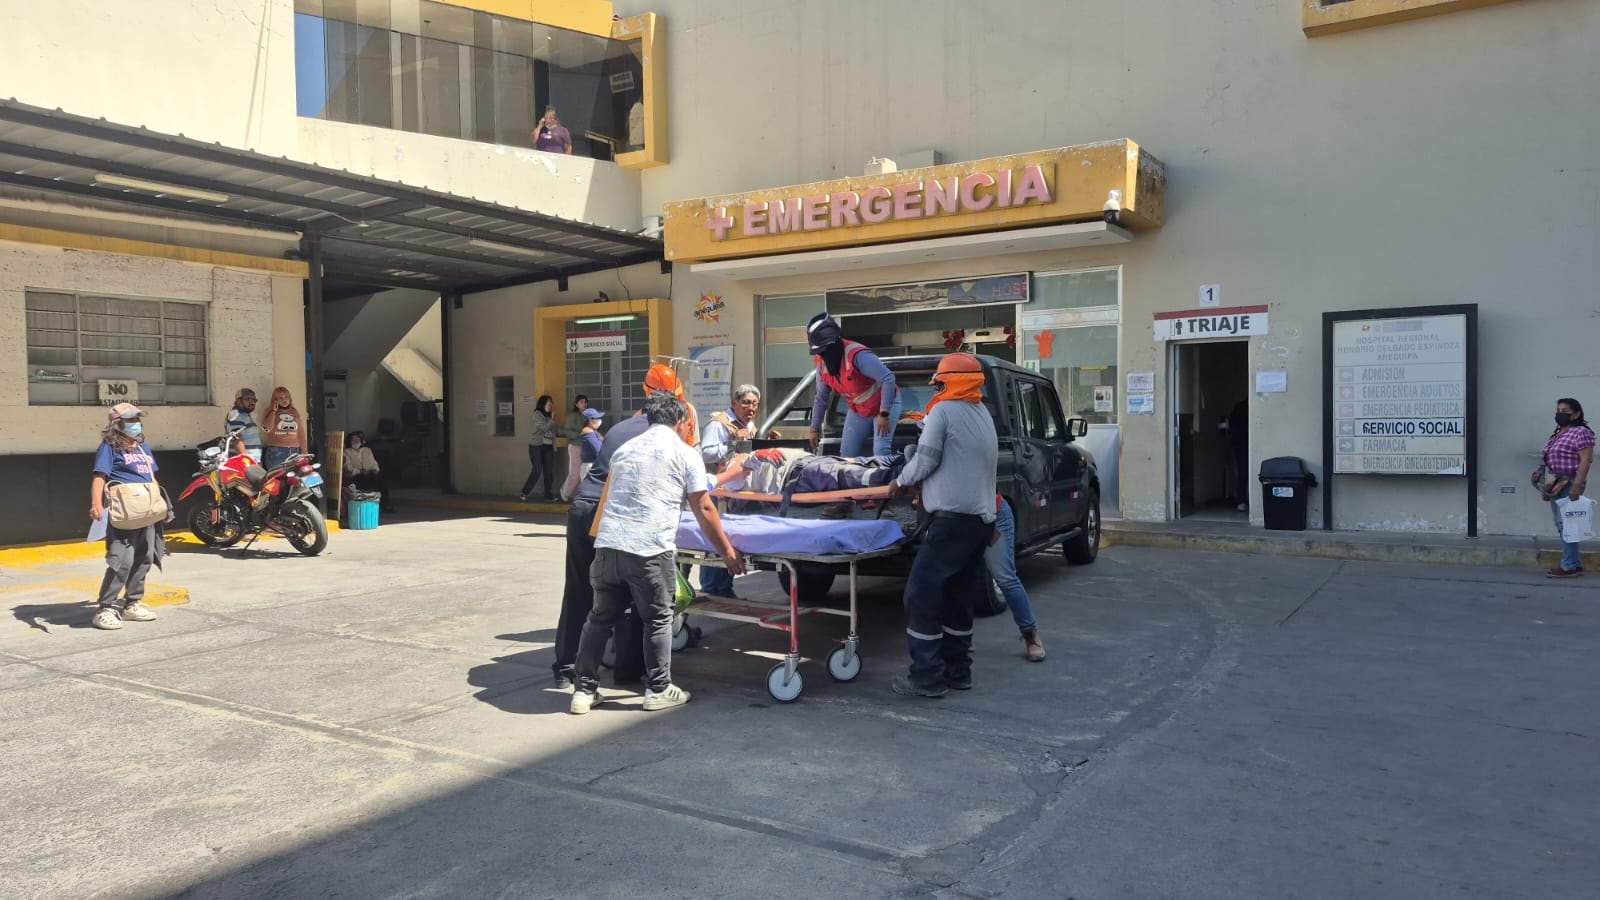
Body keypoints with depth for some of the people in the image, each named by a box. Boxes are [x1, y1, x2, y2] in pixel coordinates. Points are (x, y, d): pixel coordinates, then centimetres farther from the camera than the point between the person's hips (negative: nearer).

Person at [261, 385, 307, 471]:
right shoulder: (271, 412, 7)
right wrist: (274, 411, -5)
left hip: (294, 452, 3)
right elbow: (268, 428, -13)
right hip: (276, 453, -3)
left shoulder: (295, 413, 15)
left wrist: (304, 454, 11)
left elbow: (301, 435, 16)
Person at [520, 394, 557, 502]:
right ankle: (524, 493, 3)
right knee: (537, 471, -8)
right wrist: (552, 418, -8)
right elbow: (545, 428, -16)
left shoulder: (549, 415, 12)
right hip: (537, 446, -6)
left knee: (548, 471, 2)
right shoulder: (537, 414, -6)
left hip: (548, 446, 6)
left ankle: (548, 495, 8)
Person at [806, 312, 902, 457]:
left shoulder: (857, 355, -32)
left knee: (880, 451, -21)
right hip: (858, 410, 7)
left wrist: (884, 414, -33)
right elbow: (821, 399, 7)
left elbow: (888, 379, -34)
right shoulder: (822, 365, -7)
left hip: (884, 403, -7)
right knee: (847, 453, 4)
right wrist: (814, 428, 10)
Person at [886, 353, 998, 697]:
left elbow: (926, 460, -11)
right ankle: (957, 671, 20)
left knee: (922, 595, -5)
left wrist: (901, 481, 7)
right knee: (958, 598, 15)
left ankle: (927, 677, -5)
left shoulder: (943, 411, -6)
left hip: (954, 518, -9)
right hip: (982, 519, 9)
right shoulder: (983, 414, 19)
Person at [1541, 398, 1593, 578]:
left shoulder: (1581, 433, -9)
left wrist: (1576, 485, -23)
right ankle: (1576, 564, 17)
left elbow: (1586, 461, -16)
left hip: (1569, 486, -9)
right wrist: (1545, 482, 20)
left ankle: (1570, 566, -6)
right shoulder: (1558, 434, 18)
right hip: (1556, 486, 9)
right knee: (1561, 525, 10)